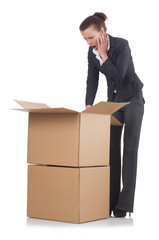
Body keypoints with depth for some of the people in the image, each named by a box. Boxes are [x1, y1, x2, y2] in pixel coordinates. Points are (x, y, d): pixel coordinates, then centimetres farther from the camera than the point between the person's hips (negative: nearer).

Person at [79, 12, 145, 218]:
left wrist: (103, 55, -29)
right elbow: (92, 80, -4)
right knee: (111, 148, 0)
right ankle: (111, 201, 4)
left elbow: (118, 77, -33)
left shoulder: (122, 45, -26)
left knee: (129, 148, -10)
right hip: (113, 100, 6)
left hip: (133, 98, -6)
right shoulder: (92, 51, -7)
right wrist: (88, 106, -15)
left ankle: (124, 203, -9)